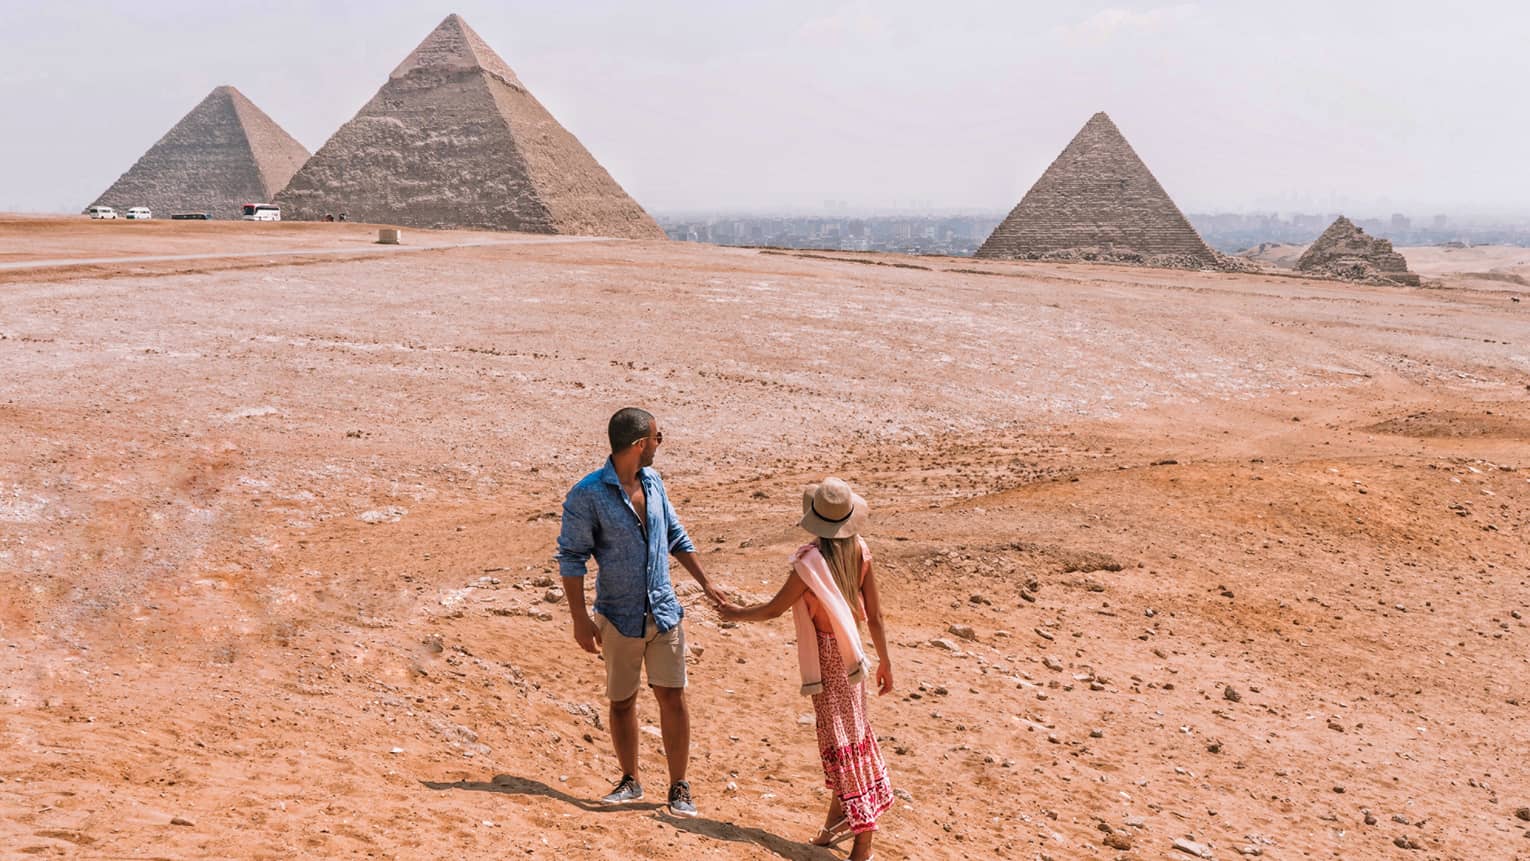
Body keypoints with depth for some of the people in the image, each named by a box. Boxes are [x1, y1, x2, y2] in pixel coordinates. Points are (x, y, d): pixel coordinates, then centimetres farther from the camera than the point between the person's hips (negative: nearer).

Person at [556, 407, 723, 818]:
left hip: (664, 611, 4)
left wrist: (706, 583, 15)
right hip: (619, 617, -3)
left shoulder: (652, 482, 4)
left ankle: (679, 787, 12)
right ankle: (630, 781, 28)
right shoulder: (588, 494, -14)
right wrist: (580, 619, -14)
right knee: (622, 702, 10)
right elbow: (571, 557, -11)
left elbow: (675, 536, 16)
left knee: (672, 697, 1)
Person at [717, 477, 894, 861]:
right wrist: (885, 660, 10)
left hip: (827, 656, -7)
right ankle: (840, 812, 35)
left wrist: (738, 614, 6)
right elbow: (875, 614, -1)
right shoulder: (860, 550, -7)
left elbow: (774, 609, -12)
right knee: (848, 729, 20)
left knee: (841, 738, -3)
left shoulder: (811, 561, -24)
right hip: (850, 652, 7)